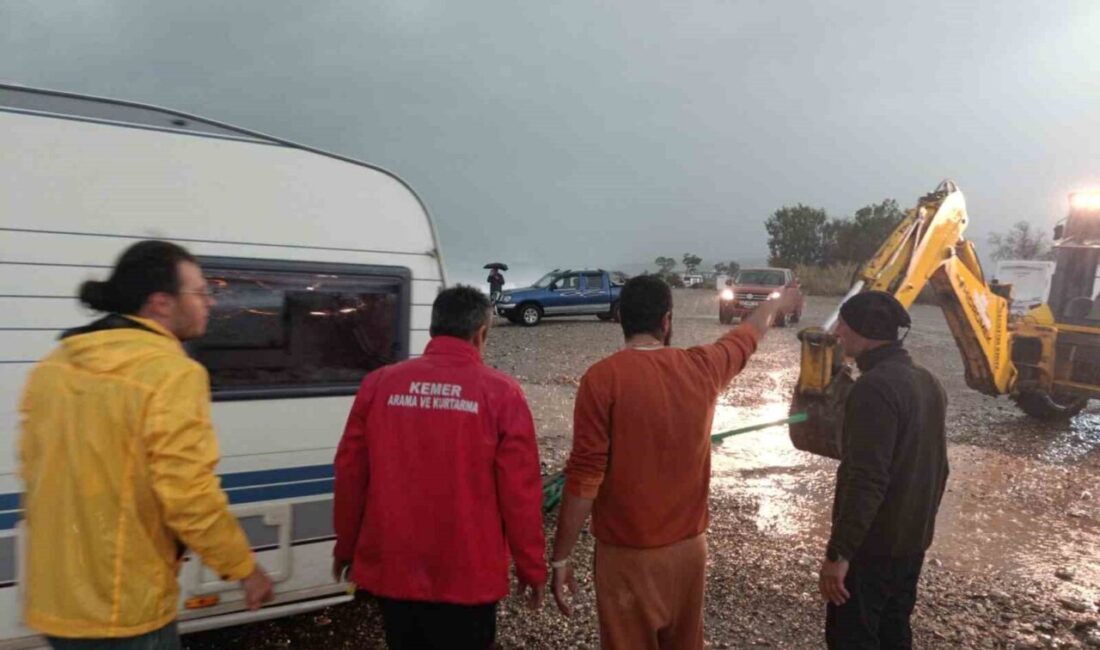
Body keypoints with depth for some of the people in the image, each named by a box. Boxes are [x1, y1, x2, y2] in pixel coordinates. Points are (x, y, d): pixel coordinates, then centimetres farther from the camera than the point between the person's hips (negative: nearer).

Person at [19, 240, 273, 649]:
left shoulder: (54, 366, 4)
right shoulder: (172, 373, -21)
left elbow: (35, 473, 12)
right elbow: (189, 496, -23)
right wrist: (244, 568, -9)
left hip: (54, 600, 8)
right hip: (125, 609, -7)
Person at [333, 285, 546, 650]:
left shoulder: (379, 384, -4)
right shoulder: (500, 393, -12)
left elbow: (350, 474, 2)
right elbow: (520, 492, -12)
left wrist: (346, 546, 17)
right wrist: (532, 568, 1)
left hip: (390, 568, 3)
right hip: (467, 577, -3)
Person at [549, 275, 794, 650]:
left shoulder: (602, 378, -16)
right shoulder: (702, 367, -2)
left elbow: (585, 476, -17)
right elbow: (747, 336, 19)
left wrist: (560, 558, -8)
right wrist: (777, 304, 40)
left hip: (627, 553, -4)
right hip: (689, 546, 4)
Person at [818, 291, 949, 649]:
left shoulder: (875, 386, -24)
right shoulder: (927, 381, 8)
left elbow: (866, 480, -28)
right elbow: (936, 466, 16)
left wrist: (838, 552, -24)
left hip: (873, 543, -9)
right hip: (913, 538, 9)